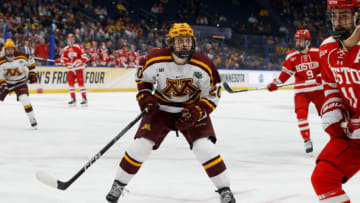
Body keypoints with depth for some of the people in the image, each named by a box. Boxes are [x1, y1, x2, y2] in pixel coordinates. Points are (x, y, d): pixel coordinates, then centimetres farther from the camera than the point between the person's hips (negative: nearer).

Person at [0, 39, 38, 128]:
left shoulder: (21, 57, -16)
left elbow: (30, 63, 2)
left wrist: (32, 74, -2)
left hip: (20, 83, -3)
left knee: (25, 99, -22)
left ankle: (32, 120, -12)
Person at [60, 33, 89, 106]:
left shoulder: (78, 46, -8)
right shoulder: (66, 49, 8)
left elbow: (85, 56, -11)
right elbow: (63, 58, 15)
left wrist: (79, 62, -23)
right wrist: (67, 63, -4)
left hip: (79, 68, -5)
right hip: (70, 68, 5)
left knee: (80, 82, -11)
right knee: (70, 82, 1)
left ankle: (84, 99, -10)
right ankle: (73, 99, 9)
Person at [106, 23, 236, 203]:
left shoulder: (203, 66, -21)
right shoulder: (155, 59, -19)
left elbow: (212, 96, -11)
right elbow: (143, 78, 3)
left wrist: (195, 113, -24)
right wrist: (145, 97, -12)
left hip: (193, 109, -1)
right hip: (161, 107, 1)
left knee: (204, 147, -18)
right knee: (141, 144, -9)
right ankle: (119, 184, 9)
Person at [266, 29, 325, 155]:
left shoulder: (316, 53, -2)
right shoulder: (292, 56, -1)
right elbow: (285, 73, -4)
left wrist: (321, 76, -19)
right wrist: (275, 83, -17)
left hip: (318, 89, 0)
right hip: (301, 91, 0)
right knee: (301, 113, -18)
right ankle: (307, 141, -7)